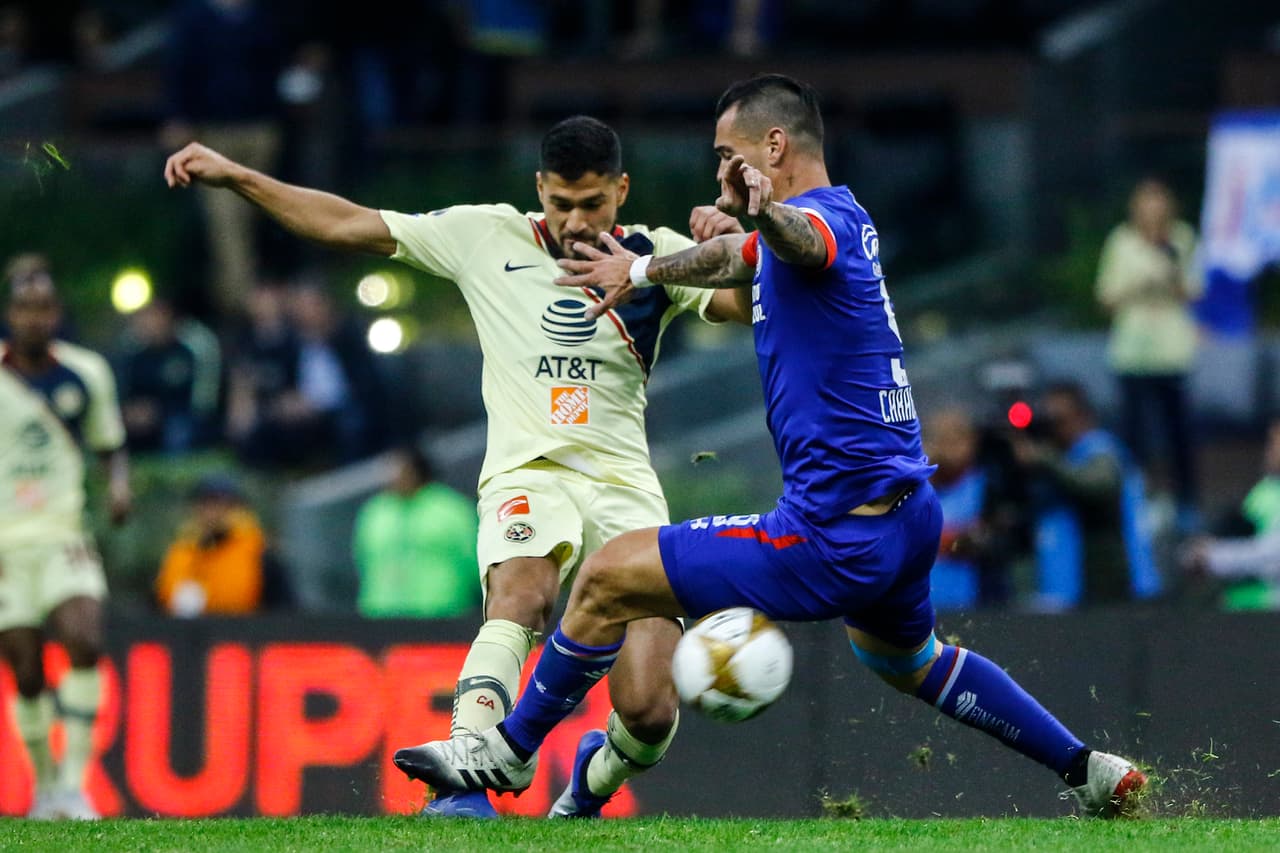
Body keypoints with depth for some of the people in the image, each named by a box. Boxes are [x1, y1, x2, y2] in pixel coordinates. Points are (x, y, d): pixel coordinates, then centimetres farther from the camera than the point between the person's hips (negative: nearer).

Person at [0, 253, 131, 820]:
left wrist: (119, 483, -2)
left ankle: (74, 781, -16)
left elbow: (109, 444, 18)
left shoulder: (87, 374, 4)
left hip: (64, 536, 1)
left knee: (84, 644, -22)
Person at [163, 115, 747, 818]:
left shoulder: (656, 256, 6)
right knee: (519, 593, -37)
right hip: (526, 472, -1)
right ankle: (464, 781, -45)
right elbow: (347, 225, 8)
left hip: (624, 483, 1)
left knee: (650, 713, -10)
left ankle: (593, 780, 25)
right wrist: (232, 175, 3)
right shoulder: (486, 238, 5)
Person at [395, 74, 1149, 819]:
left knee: (606, 582, -4)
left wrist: (767, 212, -65)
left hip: (834, 535, -10)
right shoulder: (847, 219, 14)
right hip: (911, 516, 10)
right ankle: (1089, 773, 38)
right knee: (905, 658, 36)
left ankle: (509, 753, 10)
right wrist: (643, 270, 48)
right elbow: (737, 256, 35)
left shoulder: (823, 217, -16)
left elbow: (802, 240, -43)